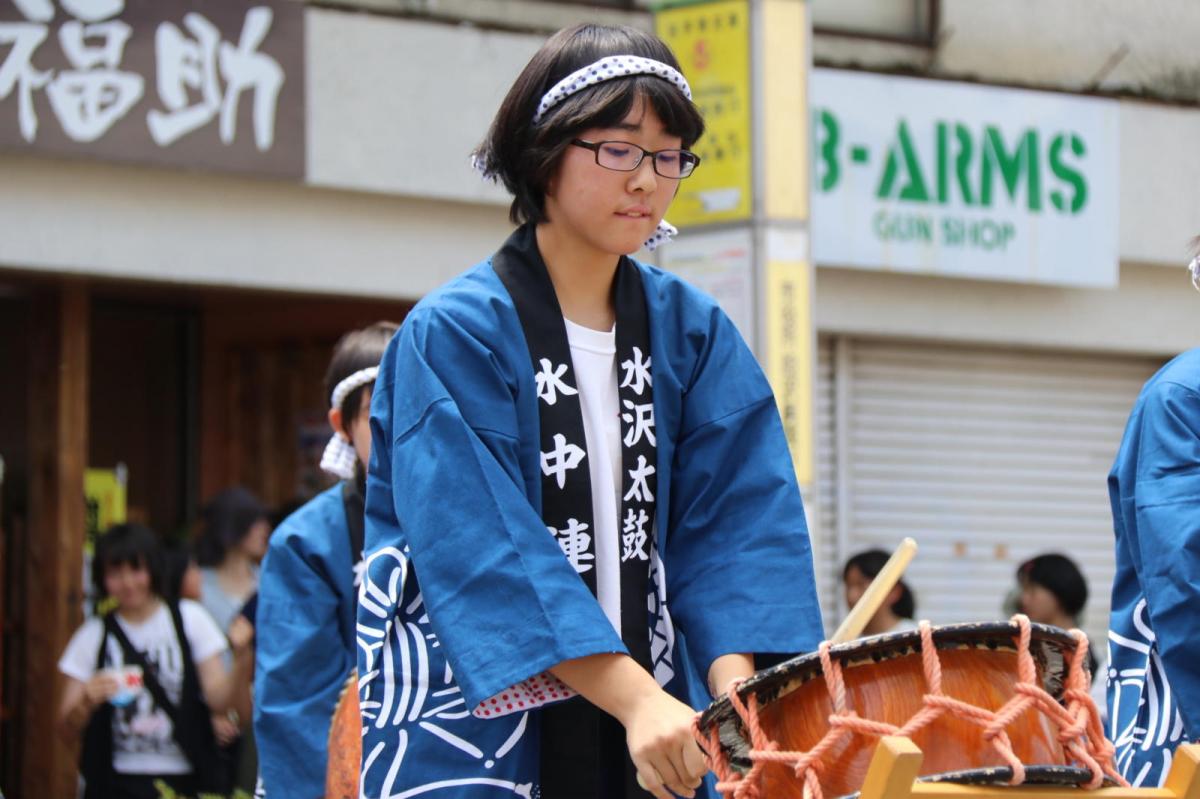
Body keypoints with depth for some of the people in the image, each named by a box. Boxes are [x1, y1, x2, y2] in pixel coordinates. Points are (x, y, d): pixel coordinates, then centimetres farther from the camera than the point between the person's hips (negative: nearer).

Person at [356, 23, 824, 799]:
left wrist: (736, 690, -19)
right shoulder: (453, 335, -8)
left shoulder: (693, 331, 7)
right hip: (470, 729, -4)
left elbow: (737, 515, -2)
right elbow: (484, 547, -17)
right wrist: (636, 698, -26)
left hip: (658, 736, 4)